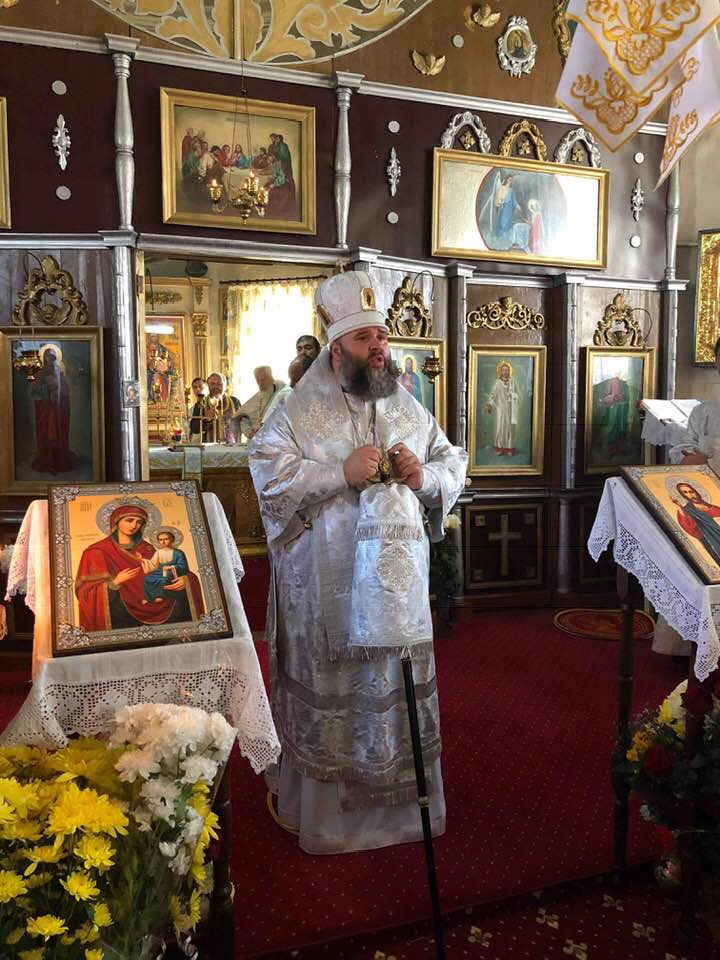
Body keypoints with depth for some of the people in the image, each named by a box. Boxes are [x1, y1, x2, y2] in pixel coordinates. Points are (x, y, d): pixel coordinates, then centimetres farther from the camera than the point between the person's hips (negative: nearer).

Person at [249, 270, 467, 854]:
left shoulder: (409, 407, 9)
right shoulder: (303, 409, -4)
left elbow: (456, 465, 13)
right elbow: (268, 473, -13)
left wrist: (425, 476, -10)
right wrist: (343, 473, -21)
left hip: (398, 576, 4)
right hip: (326, 584, -4)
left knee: (397, 685, 14)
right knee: (329, 691, 7)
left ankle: (398, 802, 36)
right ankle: (326, 808, 28)